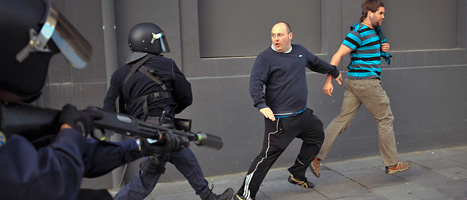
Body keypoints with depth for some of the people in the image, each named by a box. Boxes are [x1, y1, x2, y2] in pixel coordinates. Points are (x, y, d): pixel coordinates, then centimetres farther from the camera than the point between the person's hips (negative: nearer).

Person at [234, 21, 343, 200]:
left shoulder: (300, 51, 11)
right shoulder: (266, 57, -10)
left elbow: (316, 63, 30)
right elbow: (255, 82, -19)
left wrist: (334, 72, 43)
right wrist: (261, 105, -34)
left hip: (302, 114, 8)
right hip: (280, 119, -8)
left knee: (317, 135, 21)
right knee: (268, 155, -10)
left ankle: (297, 175, 33)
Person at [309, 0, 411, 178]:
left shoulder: (375, 30, 17)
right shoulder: (358, 32, -13)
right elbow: (338, 55, -17)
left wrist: (384, 49, 9)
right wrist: (329, 81, -22)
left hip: (354, 83, 9)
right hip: (366, 82, -9)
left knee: (343, 119, 5)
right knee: (385, 119, 3)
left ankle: (316, 155, 3)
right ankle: (392, 164, 17)